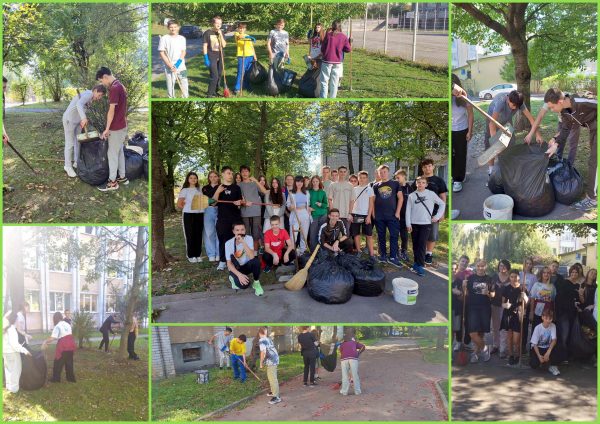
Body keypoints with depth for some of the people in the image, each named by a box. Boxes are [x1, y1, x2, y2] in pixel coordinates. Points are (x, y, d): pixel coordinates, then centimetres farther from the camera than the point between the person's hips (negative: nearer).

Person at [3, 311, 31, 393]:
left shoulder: (5, 328, 4)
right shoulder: (11, 328, -21)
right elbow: (14, 343, -24)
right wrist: (24, 350, -23)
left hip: (5, 352, 8)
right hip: (12, 352, -8)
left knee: (8, 370, 20)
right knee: (15, 370, 4)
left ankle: (9, 386, 31)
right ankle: (14, 388, 10)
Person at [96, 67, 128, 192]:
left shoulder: (114, 88, -21)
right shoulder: (120, 86, 11)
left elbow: (112, 110, -21)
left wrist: (107, 129, -16)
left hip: (116, 128, -10)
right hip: (122, 125, 10)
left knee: (112, 154, -1)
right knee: (119, 152, 17)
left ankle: (112, 182, 7)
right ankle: (122, 177, 25)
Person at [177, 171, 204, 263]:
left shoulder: (199, 190, 12)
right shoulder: (185, 190, -1)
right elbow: (179, 204, -3)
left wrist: (201, 207, 1)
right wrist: (188, 208, -5)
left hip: (199, 214, 4)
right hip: (188, 215, -4)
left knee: (199, 235, 6)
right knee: (190, 235, 0)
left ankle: (198, 255, 15)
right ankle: (191, 256, 8)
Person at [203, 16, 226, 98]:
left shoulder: (221, 33, 8)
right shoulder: (207, 33, -7)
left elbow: (224, 45, -2)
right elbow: (204, 46, -7)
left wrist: (220, 34, -11)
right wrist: (206, 59, -13)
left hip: (219, 58, 6)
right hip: (211, 58, -6)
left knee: (219, 76, 12)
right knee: (214, 76, -14)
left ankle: (214, 92, 26)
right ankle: (209, 94, -6)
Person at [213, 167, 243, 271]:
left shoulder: (236, 187, 8)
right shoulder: (218, 188, 5)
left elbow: (240, 201, 11)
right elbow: (214, 202, -2)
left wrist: (239, 202, -12)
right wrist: (217, 192, -17)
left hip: (235, 217, 1)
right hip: (222, 218, -1)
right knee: (223, 239, -1)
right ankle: (222, 261, 6)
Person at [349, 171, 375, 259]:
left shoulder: (369, 189, 2)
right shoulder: (354, 189, 9)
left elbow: (371, 204, -1)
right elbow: (352, 202, 9)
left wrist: (369, 216, -10)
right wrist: (350, 214, -1)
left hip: (366, 215, -2)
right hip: (355, 214, 2)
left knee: (369, 235, -3)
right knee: (356, 234, 4)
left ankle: (371, 253, -2)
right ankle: (358, 251, 12)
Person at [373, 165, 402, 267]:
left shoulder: (395, 184, 3)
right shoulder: (376, 185, 8)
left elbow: (400, 198, 1)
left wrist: (397, 212, -6)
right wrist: (373, 212, 2)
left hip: (392, 215, -2)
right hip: (379, 216, 2)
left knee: (394, 235, -5)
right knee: (381, 236, 8)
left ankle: (393, 257, 0)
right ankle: (383, 255, 17)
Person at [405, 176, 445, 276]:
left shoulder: (431, 194, 0)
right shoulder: (411, 195, 4)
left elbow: (442, 204, 7)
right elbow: (408, 210, 4)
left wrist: (437, 216, -1)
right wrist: (408, 224, -1)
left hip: (426, 223, -2)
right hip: (414, 224, 2)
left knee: (422, 244, -9)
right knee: (415, 244, 8)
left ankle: (420, 265, -8)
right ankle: (417, 263, 20)